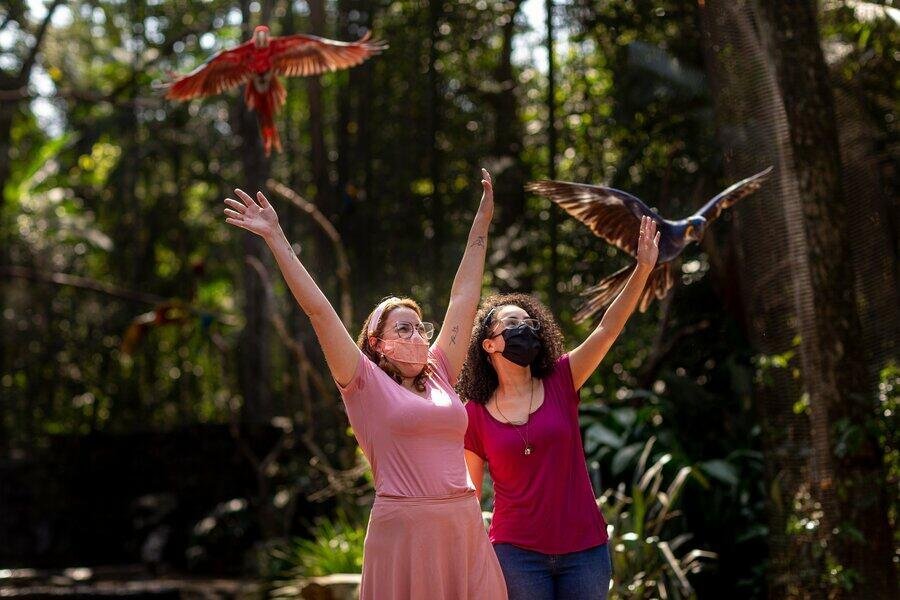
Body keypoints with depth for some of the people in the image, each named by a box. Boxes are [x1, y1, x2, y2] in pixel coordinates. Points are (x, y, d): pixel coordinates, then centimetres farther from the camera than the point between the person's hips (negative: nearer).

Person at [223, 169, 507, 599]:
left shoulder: (440, 377, 16)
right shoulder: (367, 385, 3)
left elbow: (464, 299, 22)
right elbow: (318, 310, 0)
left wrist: (481, 223, 27)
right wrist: (276, 238, -2)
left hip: (464, 530, 5)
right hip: (403, 531, -5)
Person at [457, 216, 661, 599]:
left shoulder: (561, 382, 2)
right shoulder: (475, 414, 0)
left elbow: (608, 329, -9)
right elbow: (468, 493, 7)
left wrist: (643, 269, -19)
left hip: (584, 549, 2)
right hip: (517, 553, -1)